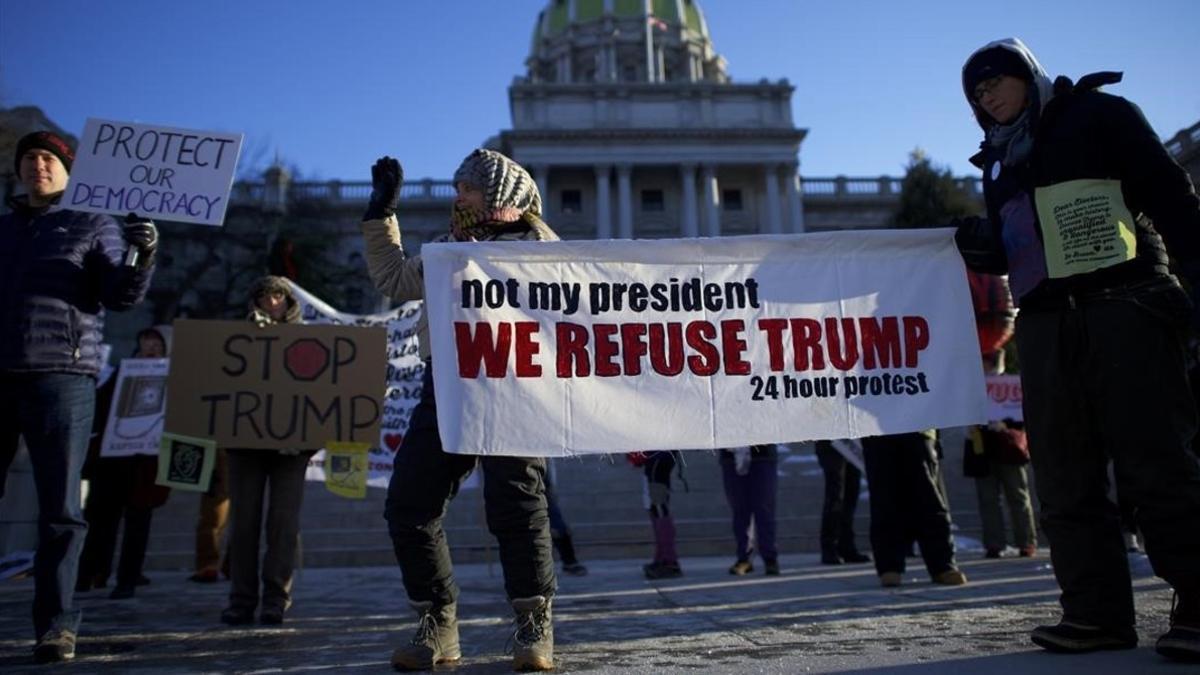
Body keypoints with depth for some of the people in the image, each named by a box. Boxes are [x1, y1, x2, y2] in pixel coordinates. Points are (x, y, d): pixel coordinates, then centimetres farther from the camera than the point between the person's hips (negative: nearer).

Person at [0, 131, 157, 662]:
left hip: (60, 377, -4)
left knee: (59, 509, -5)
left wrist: (143, 257, -20)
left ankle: (56, 624, -1)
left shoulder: (93, 226, 10)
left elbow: (122, 296, -2)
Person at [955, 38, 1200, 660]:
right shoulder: (999, 162, 22)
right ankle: (1098, 610, 6)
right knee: (1065, 476, 2)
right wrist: (981, 248, 2)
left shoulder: (1099, 115, 5)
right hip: (1045, 325, 6)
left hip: (1124, 309, -6)